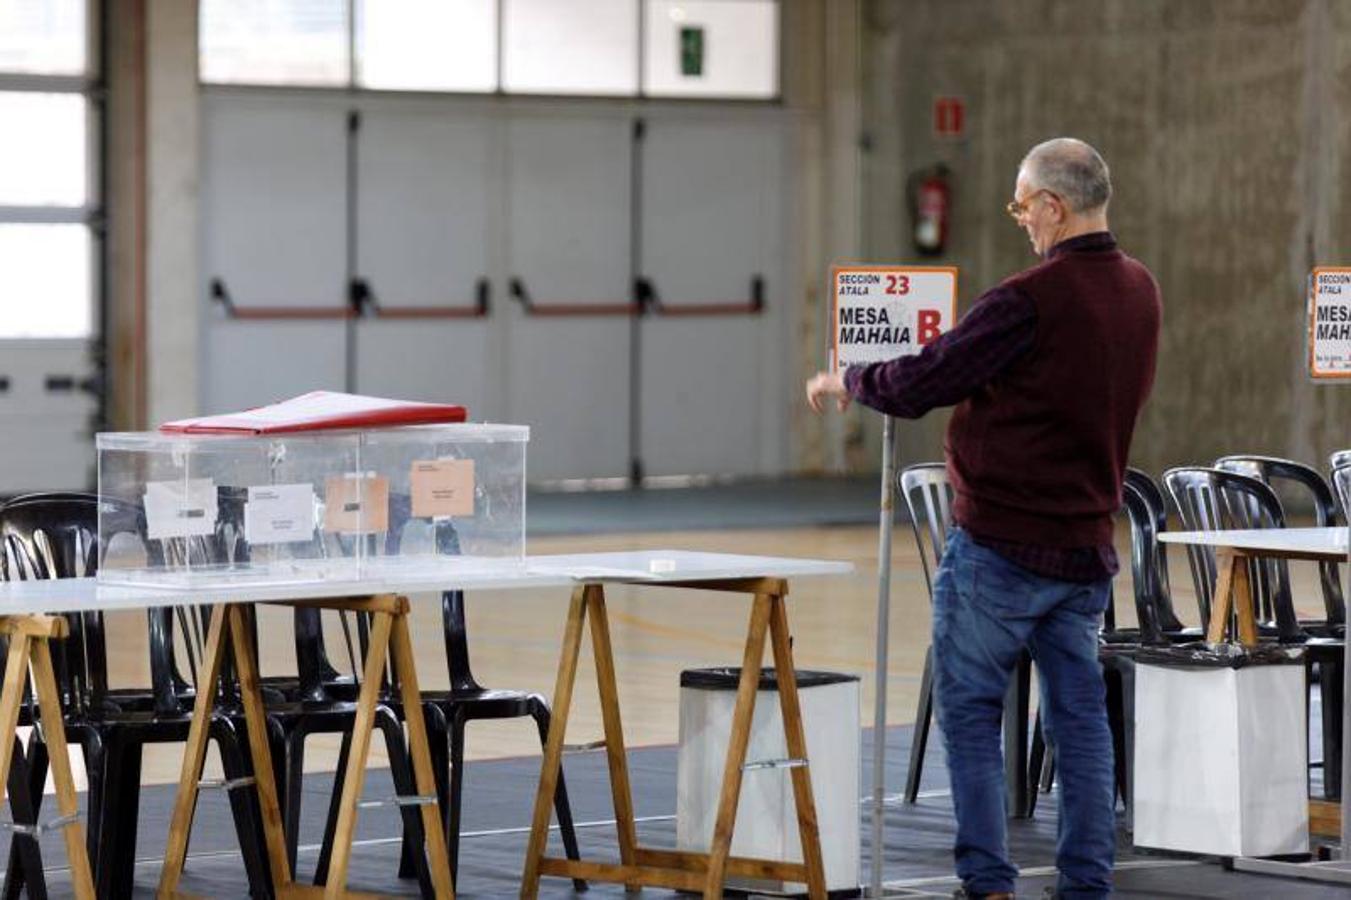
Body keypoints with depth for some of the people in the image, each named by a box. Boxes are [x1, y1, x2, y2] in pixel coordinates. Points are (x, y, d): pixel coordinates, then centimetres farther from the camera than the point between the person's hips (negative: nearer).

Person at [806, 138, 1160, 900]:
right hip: (1087, 546, 7)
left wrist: (846, 383, 4)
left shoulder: (1030, 301, -20)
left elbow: (922, 385, -16)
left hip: (1001, 542, -7)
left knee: (971, 711, 3)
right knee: (1080, 715, 11)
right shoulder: (1139, 292, 6)